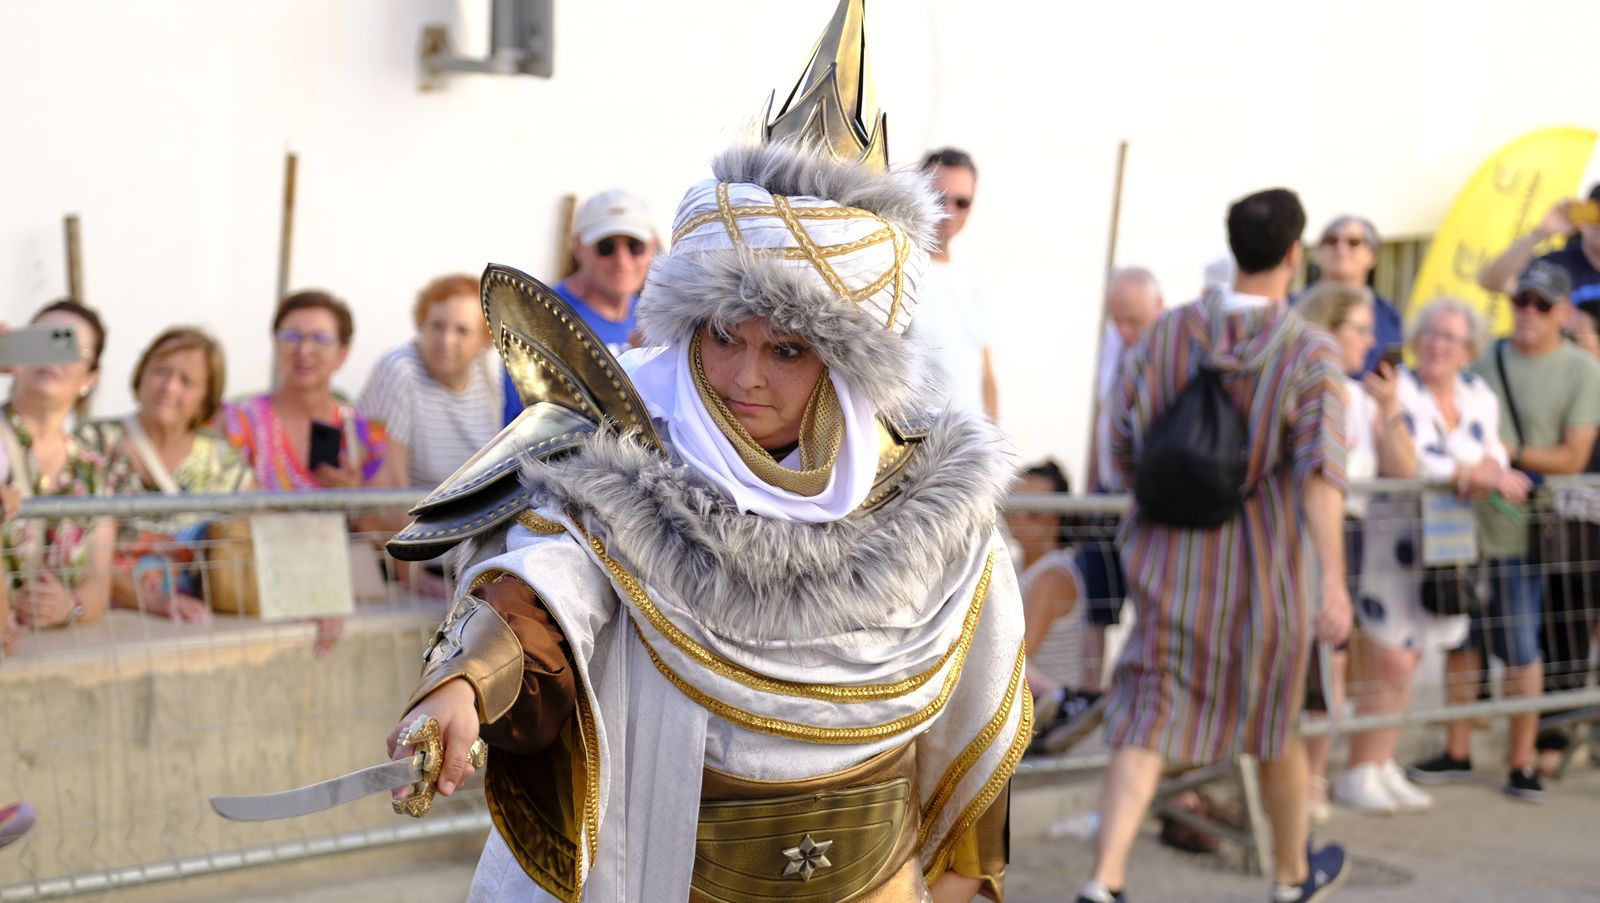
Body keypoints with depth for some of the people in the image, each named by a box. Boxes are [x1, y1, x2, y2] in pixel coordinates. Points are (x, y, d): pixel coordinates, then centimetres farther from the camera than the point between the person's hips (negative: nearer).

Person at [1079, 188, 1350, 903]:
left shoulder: (1168, 332, -3)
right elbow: (1320, 471, -23)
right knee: (1273, 724, 19)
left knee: (1146, 725, -1)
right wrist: (1334, 583, -28)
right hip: (1262, 573, -1)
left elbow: (1124, 449, 0)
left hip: (1171, 567, 1)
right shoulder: (1311, 354, -11)